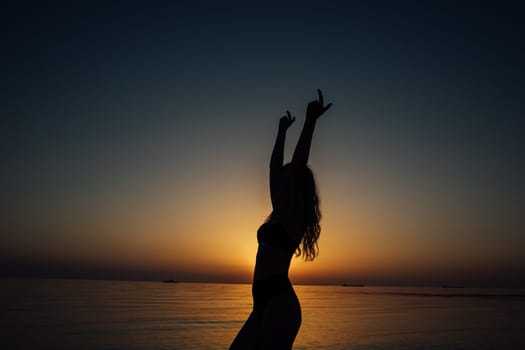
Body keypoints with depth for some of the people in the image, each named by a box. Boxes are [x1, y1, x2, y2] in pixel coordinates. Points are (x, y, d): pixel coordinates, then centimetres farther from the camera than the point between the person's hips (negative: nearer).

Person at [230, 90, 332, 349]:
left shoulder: (294, 215, -5)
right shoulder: (280, 214, 16)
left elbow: (297, 165, -16)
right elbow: (274, 167, 21)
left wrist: (310, 122, -17)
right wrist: (282, 131, 27)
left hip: (280, 303, -9)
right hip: (265, 302, 9)